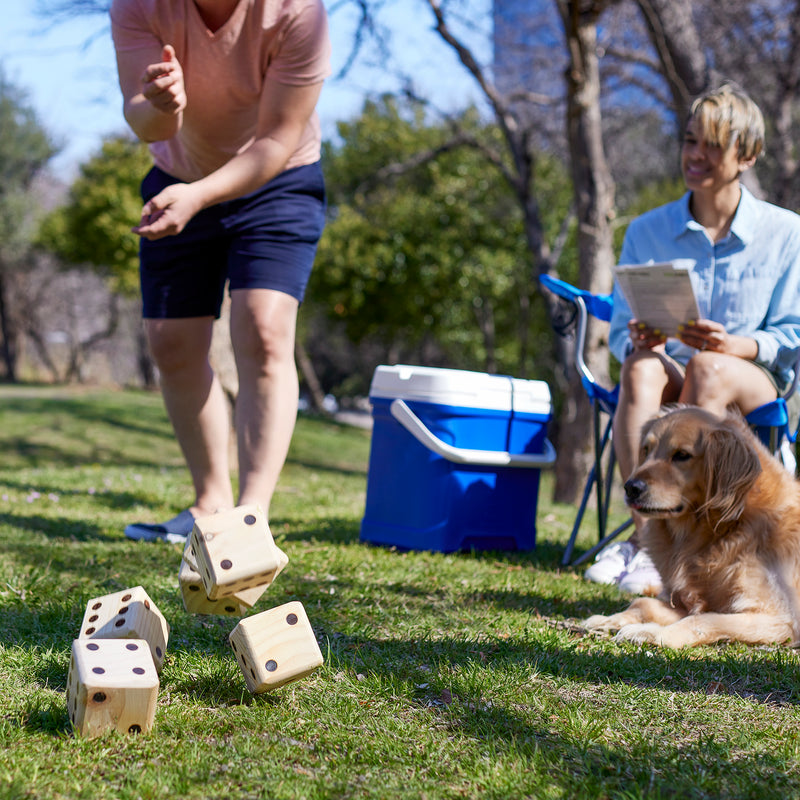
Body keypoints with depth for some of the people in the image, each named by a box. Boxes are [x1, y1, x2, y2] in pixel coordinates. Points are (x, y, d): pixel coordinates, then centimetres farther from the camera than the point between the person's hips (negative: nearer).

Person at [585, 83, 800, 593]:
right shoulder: (647, 232, 8)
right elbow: (621, 331, 7)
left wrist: (733, 345, -21)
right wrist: (639, 342, -19)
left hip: (755, 389, -1)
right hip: (670, 387, 2)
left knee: (709, 368, -37)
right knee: (642, 368, -35)